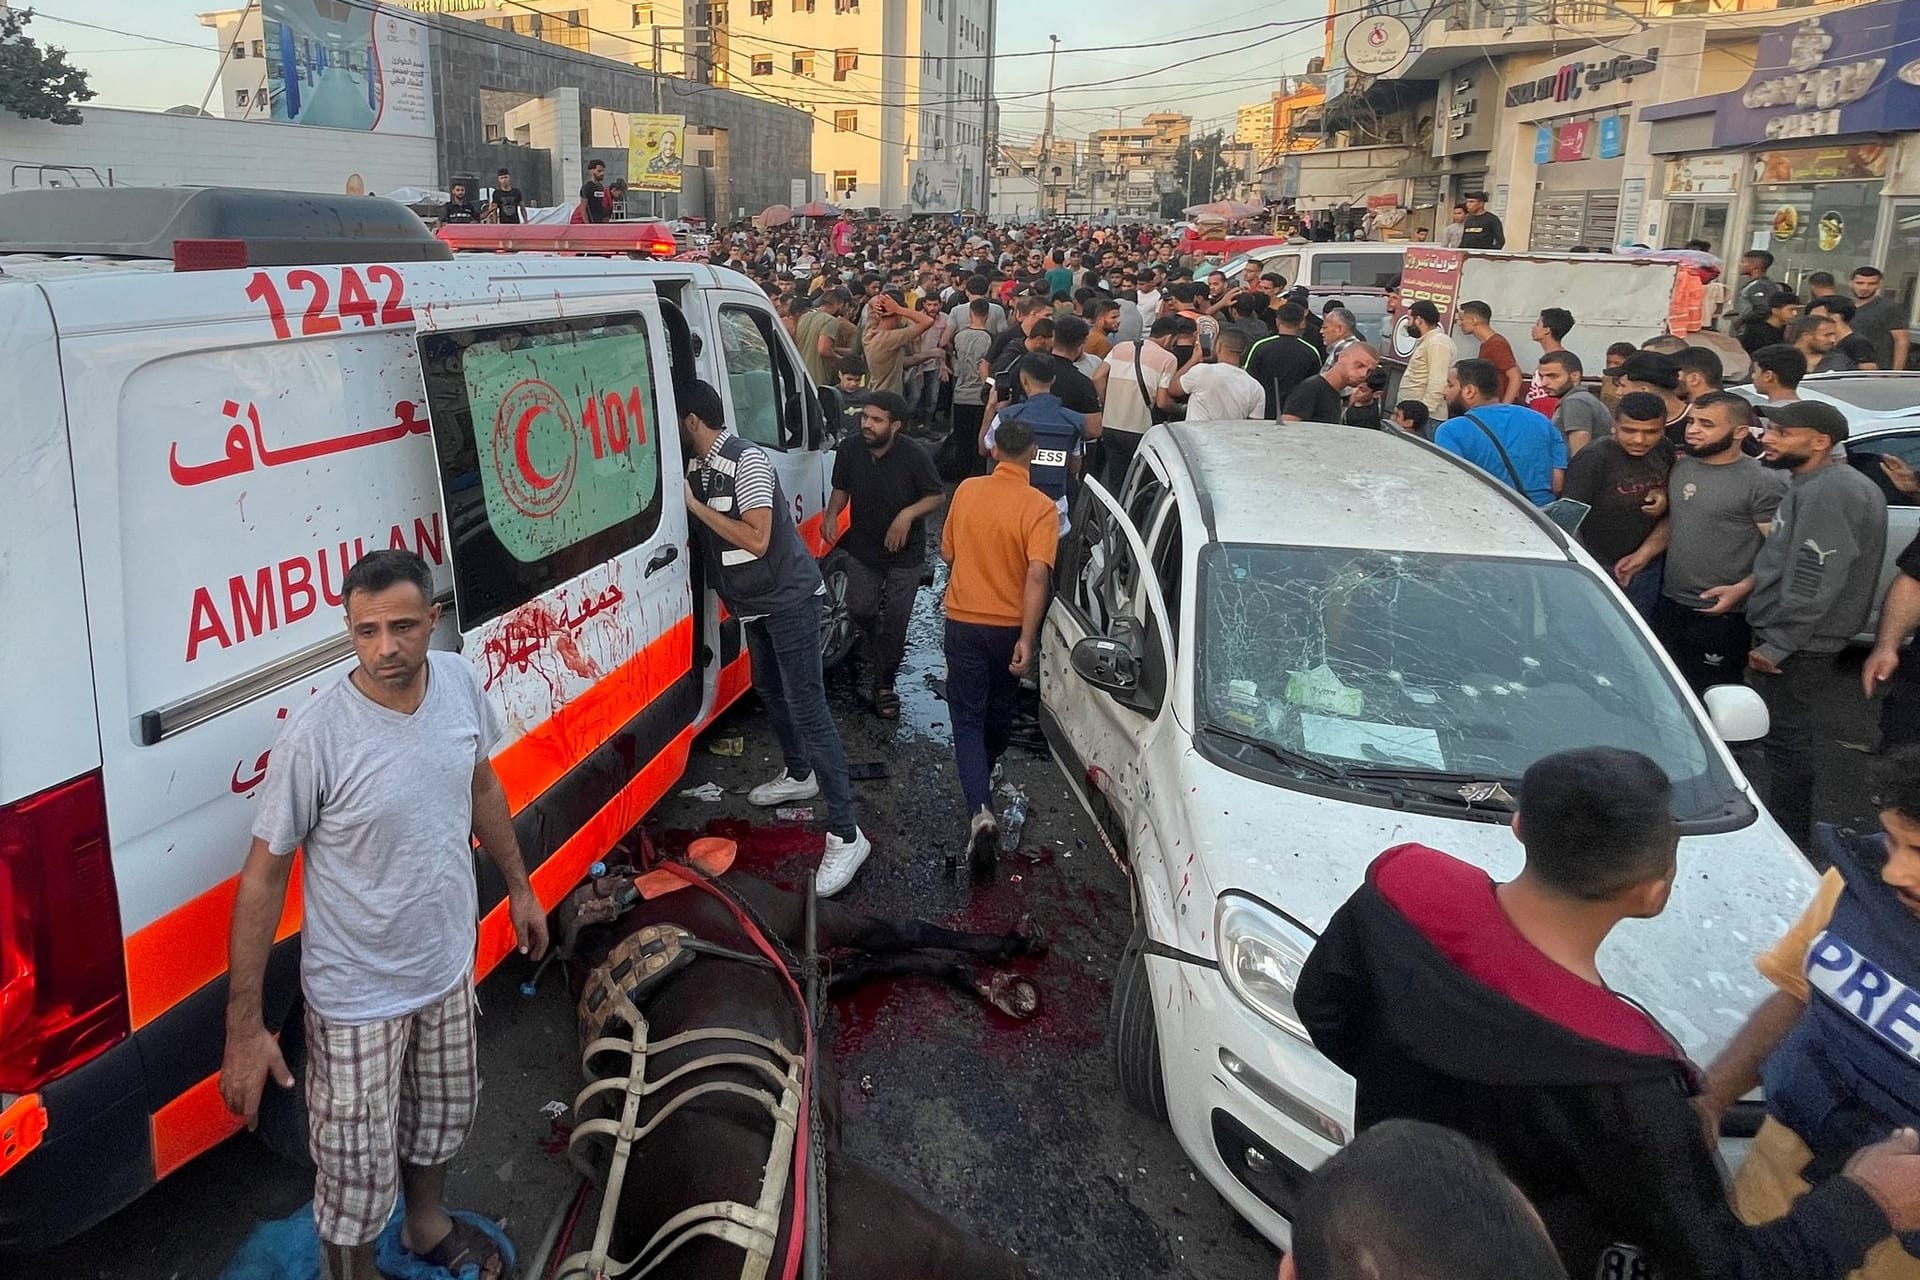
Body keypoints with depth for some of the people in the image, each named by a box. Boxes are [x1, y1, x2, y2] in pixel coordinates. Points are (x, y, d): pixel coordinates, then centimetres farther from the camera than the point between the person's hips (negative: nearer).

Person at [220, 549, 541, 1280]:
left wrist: (518, 887, 15)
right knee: (358, 1172, 9)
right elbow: (264, 875, -19)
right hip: (358, 996, -5)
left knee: (443, 1116, 28)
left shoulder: (458, 681, -11)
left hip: (448, 965, 6)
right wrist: (243, 1027, -16)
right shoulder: (315, 736, -27)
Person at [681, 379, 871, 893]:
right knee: (769, 689, 23)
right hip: (754, 602, 10)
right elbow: (705, 536, 13)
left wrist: (694, 504, -23)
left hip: (788, 599, -9)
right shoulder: (698, 467, 6)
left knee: (808, 708, -13)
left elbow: (757, 539, -27)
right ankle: (798, 775, 46)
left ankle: (846, 834, -12)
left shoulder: (748, 461, -20)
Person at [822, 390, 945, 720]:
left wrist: (908, 514, -27)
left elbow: (937, 496, -10)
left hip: (905, 553, -2)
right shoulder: (849, 450, -13)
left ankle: (884, 684, 22)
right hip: (863, 546, 3)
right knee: (859, 609, 2)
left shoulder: (915, 455, -22)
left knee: (895, 622, 4)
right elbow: (841, 489, 5)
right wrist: (831, 515, -14)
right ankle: (878, 644, 39)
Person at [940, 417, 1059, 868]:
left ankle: (980, 810, -16)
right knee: (999, 710, 23)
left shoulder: (966, 491, -3)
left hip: (964, 621, 1)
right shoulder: (1040, 507, -13)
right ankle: (987, 774, 47)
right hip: (1010, 626, -1)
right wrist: (1027, 638, -22)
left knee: (967, 718, 2)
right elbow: (1037, 575, -23)